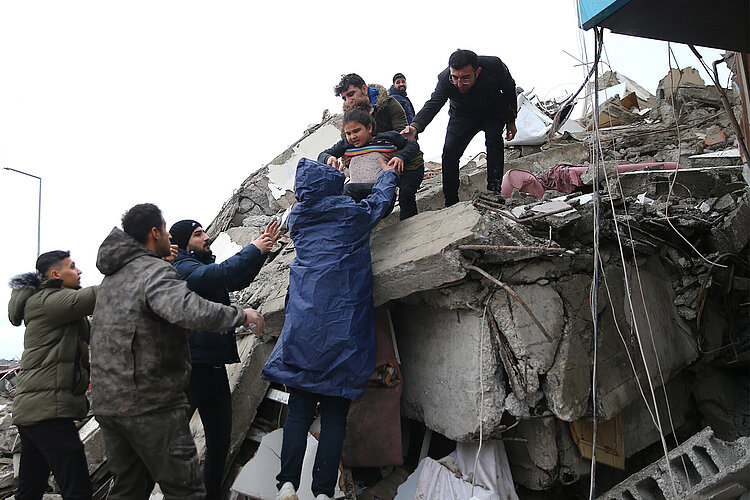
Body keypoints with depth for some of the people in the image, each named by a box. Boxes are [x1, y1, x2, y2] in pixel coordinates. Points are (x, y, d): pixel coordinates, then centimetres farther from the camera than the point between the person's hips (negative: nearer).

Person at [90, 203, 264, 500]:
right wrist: (239, 314, -20)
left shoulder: (111, 277, 16)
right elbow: (187, 310, -33)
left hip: (107, 404, 9)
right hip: (150, 404, -9)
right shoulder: (155, 271, -13)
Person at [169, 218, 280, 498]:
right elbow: (216, 275, -27)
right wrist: (253, 251, -17)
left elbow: (238, 280, 24)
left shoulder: (203, 266, 19)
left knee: (220, 441, 16)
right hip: (191, 367, -9)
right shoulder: (181, 268, -9)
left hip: (215, 367, 9)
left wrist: (263, 248, 14)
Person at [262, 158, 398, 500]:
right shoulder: (353, 214, 1)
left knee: (298, 411, 8)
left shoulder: (297, 219, 10)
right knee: (334, 416, 4)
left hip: (301, 329, 3)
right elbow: (380, 199, 22)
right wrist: (388, 173, 41)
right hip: (341, 329, -3)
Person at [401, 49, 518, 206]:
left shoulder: (494, 66, -31)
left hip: (494, 112, -1)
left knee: (493, 140, -28)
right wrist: (415, 126, -63)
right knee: (449, 153, -11)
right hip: (462, 116, 1)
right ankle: (451, 203, 1)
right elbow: (432, 105, -43)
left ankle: (494, 191, -25)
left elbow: (509, 89, -11)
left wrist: (511, 120, -4)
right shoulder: (445, 78, -32)